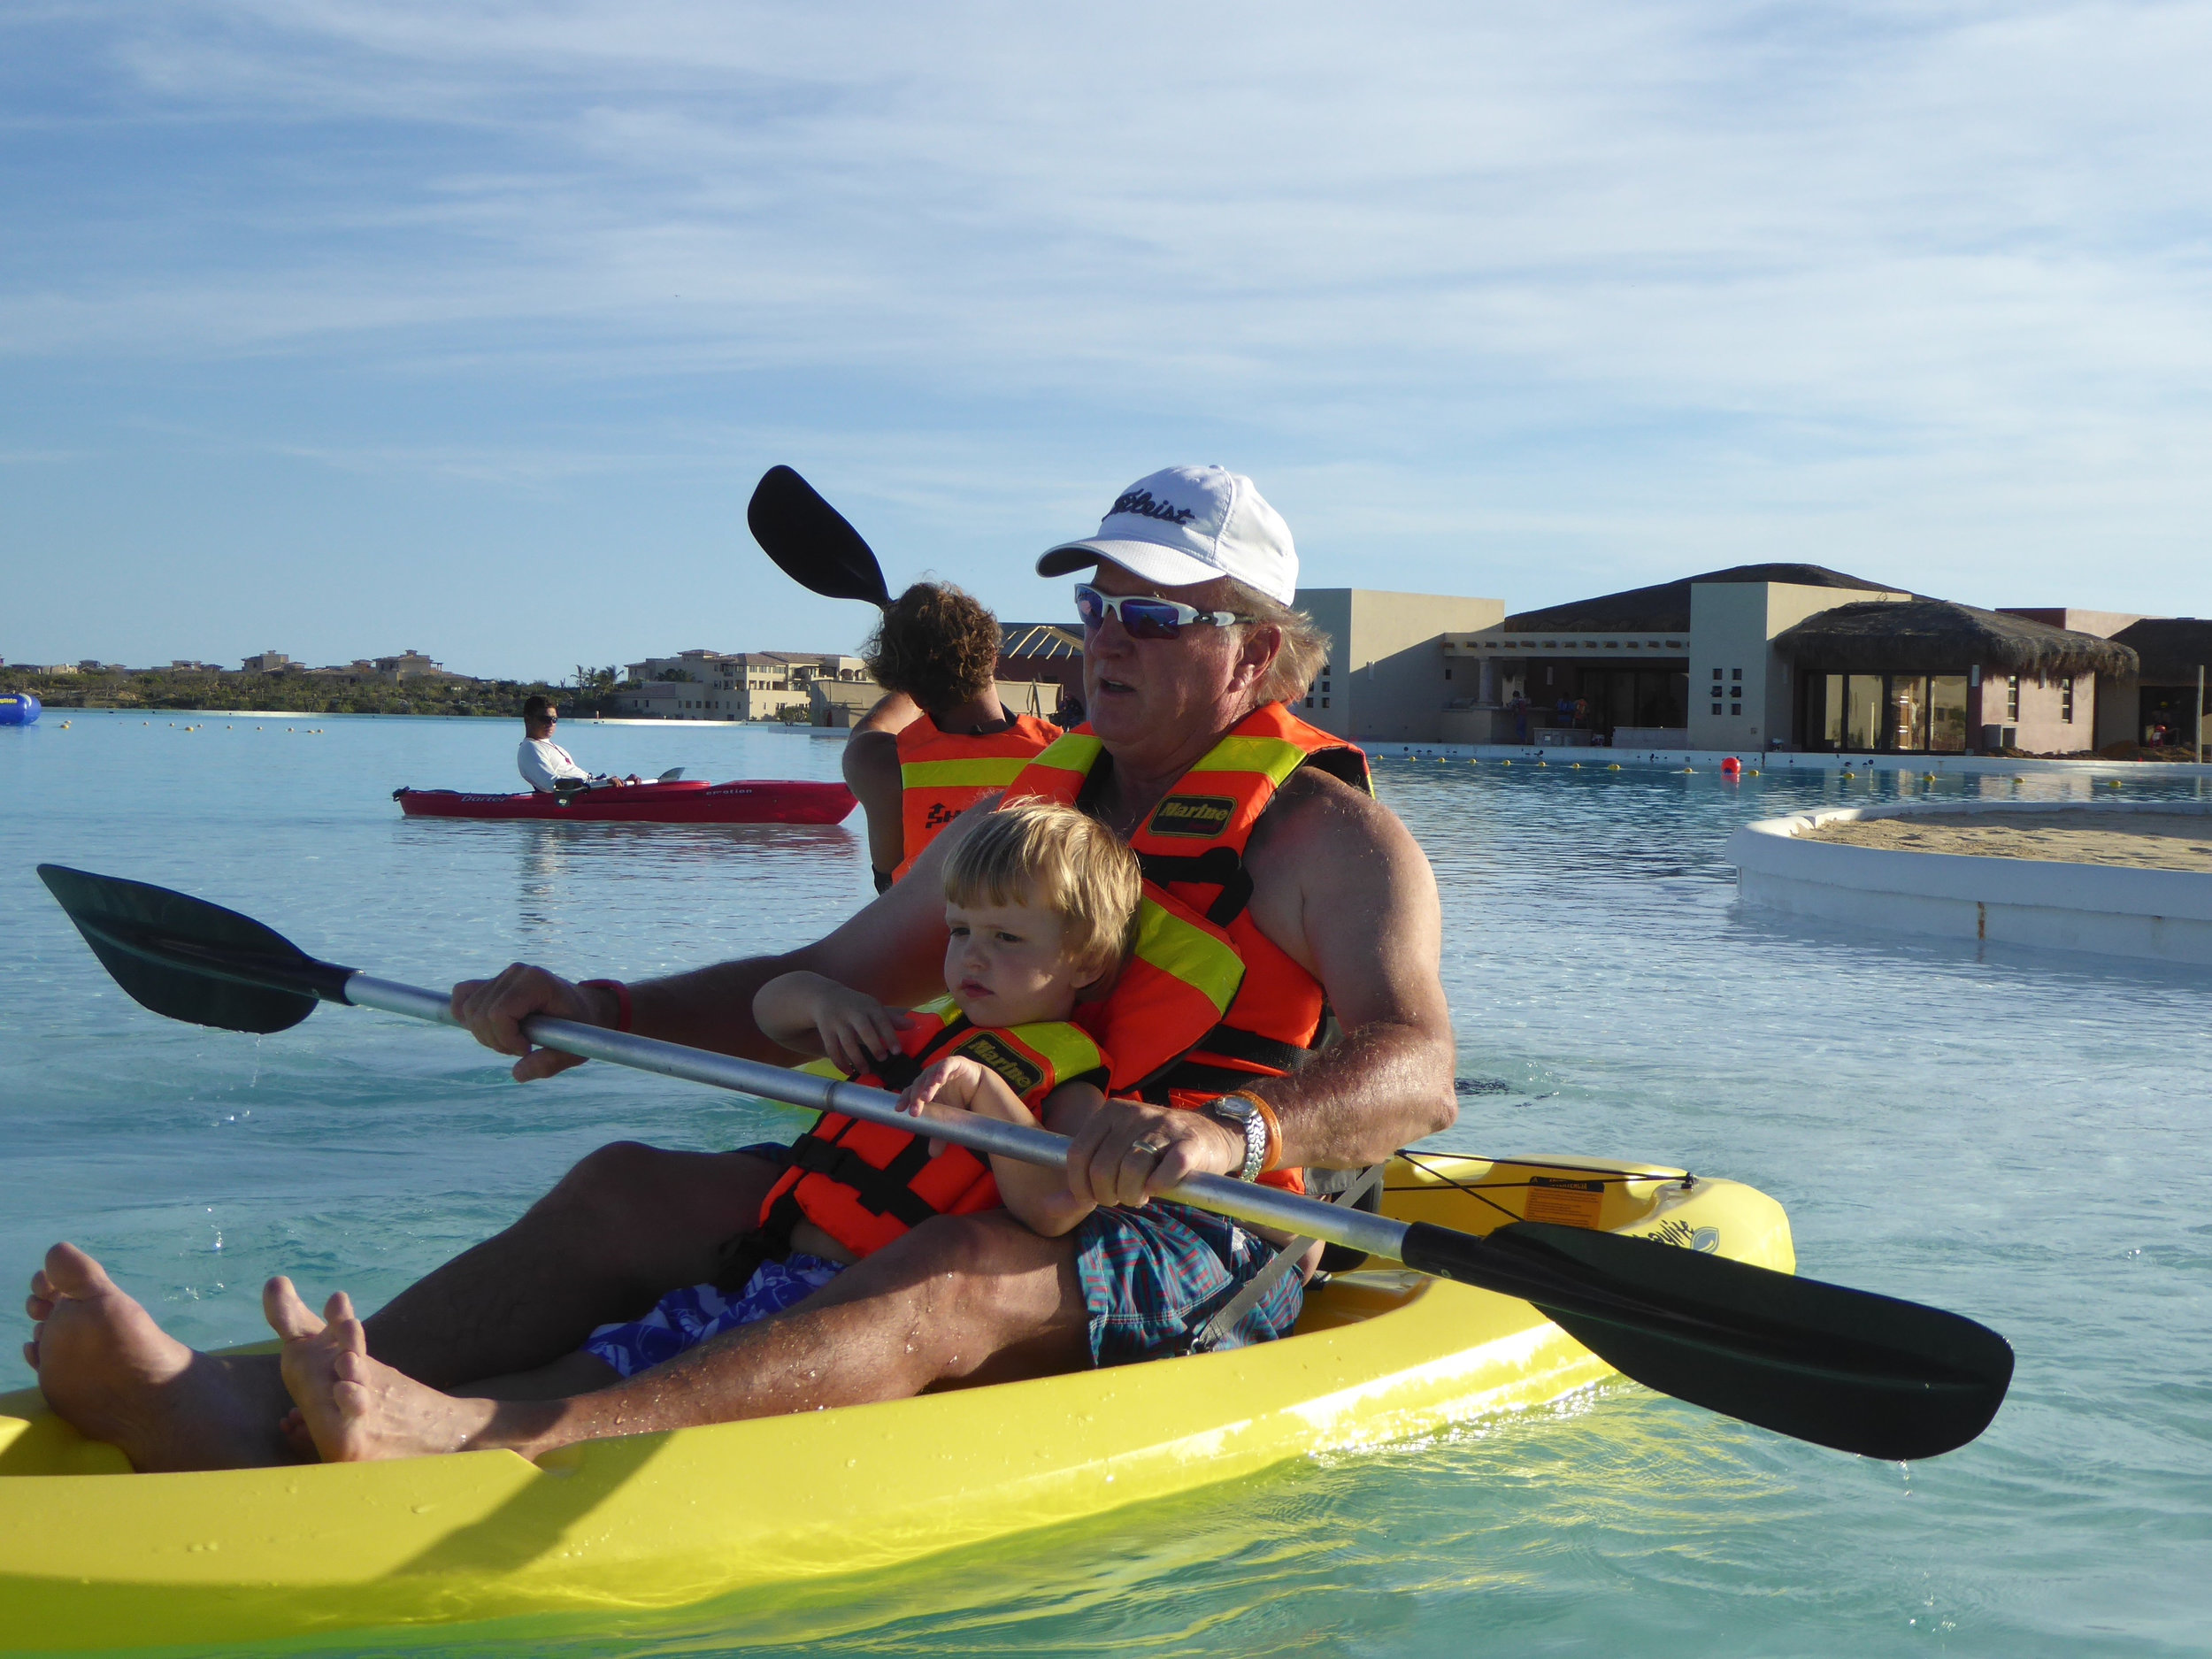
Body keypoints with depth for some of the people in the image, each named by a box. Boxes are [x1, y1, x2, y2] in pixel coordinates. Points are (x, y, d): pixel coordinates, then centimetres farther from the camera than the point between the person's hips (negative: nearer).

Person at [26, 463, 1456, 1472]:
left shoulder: (1335, 837, -4)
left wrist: (1228, 1127, -43)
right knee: (630, 1192, -10)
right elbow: (818, 986, 19)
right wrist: (605, 1012, 2)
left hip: (1188, 1246, -7)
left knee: (952, 1279, -39)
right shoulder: (1025, 817, 16)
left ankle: (481, 1451, -62)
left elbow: (1418, 1072, -22)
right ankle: (250, 1410, -32)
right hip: (982, 1190, 7)